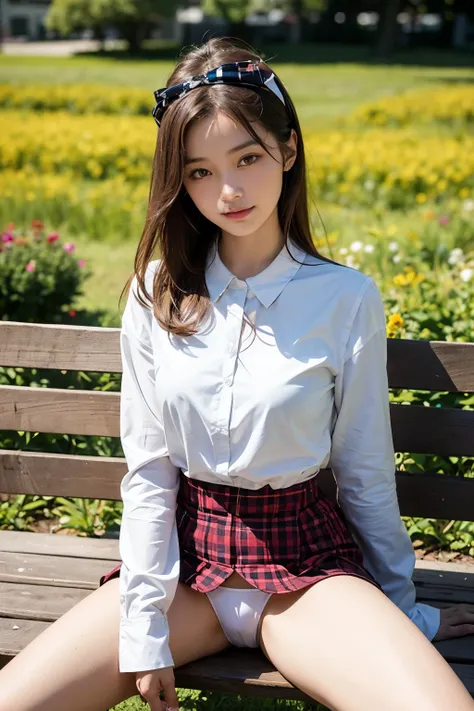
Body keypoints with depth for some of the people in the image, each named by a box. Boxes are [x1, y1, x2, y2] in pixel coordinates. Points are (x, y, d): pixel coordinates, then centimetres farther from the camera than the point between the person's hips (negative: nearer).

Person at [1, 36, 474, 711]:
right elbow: (148, 467, -2)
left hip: (304, 560, -1)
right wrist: (144, 627, -7)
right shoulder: (158, 294, -2)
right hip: (184, 551, 2)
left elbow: (366, 474, 1)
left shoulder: (348, 299, -7)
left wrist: (403, 607, 8)